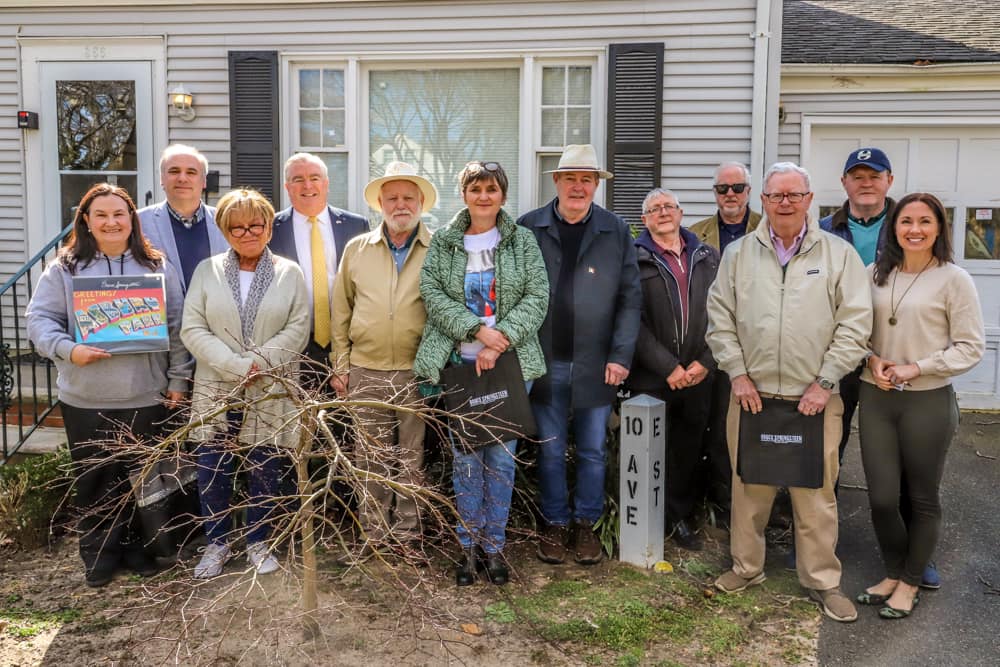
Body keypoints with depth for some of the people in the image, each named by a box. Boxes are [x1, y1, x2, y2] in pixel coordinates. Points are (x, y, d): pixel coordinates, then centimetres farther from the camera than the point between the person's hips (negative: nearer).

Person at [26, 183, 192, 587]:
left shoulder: (157, 267, 4)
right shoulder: (65, 268, 2)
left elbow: (177, 325, 4)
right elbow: (40, 319, 0)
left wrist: (178, 379, 1)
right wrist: (68, 349, -18)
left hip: (144, 395, 0)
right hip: (85, 398, 0)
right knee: (93, 478, 9)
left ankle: (134, 546, 28)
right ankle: (99, 554, 25)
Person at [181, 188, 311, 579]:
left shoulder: (290, 273, 4)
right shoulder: (207, 271, 5)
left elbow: (297, 329, -2)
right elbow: (193, 330, -2)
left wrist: (259, 363, -16)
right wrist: (236, 366, -14)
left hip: (271, 393, -1)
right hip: (217, 391, 1)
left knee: (265, 471, 6)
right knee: (213, 470, 5)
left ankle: (258, 541, 24)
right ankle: (218, 543, 23)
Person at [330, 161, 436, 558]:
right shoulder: (356, 249, 8)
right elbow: (341, 312, 12)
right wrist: (340, 366, 9)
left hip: (418, 373, -2)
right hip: (366, 372, 2)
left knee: (412, 458, 7)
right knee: (371, 457, 9)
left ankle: (409, 535, 20)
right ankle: (373, 533, 22)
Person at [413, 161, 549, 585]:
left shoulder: (523, 241, 6)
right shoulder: (443, 243, 7)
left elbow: (537, 297, -2)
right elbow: (432, 293, -3)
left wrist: (500, 339, -14)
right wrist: (476, 329, -15)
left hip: (510, 362, 0)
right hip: (458, 362, 0)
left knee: (502, 457, 4)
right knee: (465, 456, 5)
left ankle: (494, 545, 17)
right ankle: (468, 545, 17)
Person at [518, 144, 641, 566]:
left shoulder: (616, 232, 2)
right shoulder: (528, 228, 1)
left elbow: (630, 298, 1)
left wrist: (621, 356, -5)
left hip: (596, 364, 1)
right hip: (544, 362, 0)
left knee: (593, 451, 10)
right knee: (550, 452, 10)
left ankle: (585, 524, 27)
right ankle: (554, 524, 26)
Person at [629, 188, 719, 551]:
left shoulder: (707, 257, 11)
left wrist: (706, 362, -5)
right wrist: (668, 367, -12)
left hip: (699, 374, 3)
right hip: (652, 377, -3)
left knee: (689, 451, 10)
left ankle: (680, 517, 26)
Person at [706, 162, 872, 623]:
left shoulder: (838, 254, 1)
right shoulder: (739, 254, 6)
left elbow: (855, 323, -2)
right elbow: (720, 318, 6)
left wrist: (824, 382, -7)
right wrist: (738, 374, -2)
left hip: (815, 399, -1)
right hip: (752, 395, 2)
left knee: (816, 493, 5)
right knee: (749, 486, 11)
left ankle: (822, 580, 21)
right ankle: (746, 567, 28)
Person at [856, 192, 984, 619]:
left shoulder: (954, 279, -6)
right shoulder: (876, 274, 5)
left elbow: (971, 347, -6)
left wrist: (916, 368, -14)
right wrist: (872, 360, -8)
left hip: (928, 401, -3)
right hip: (876, 398, 3)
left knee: (922, 498, 10)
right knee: (881, 497, 5)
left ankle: (910, 582, 28)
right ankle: (893, 573, 29)